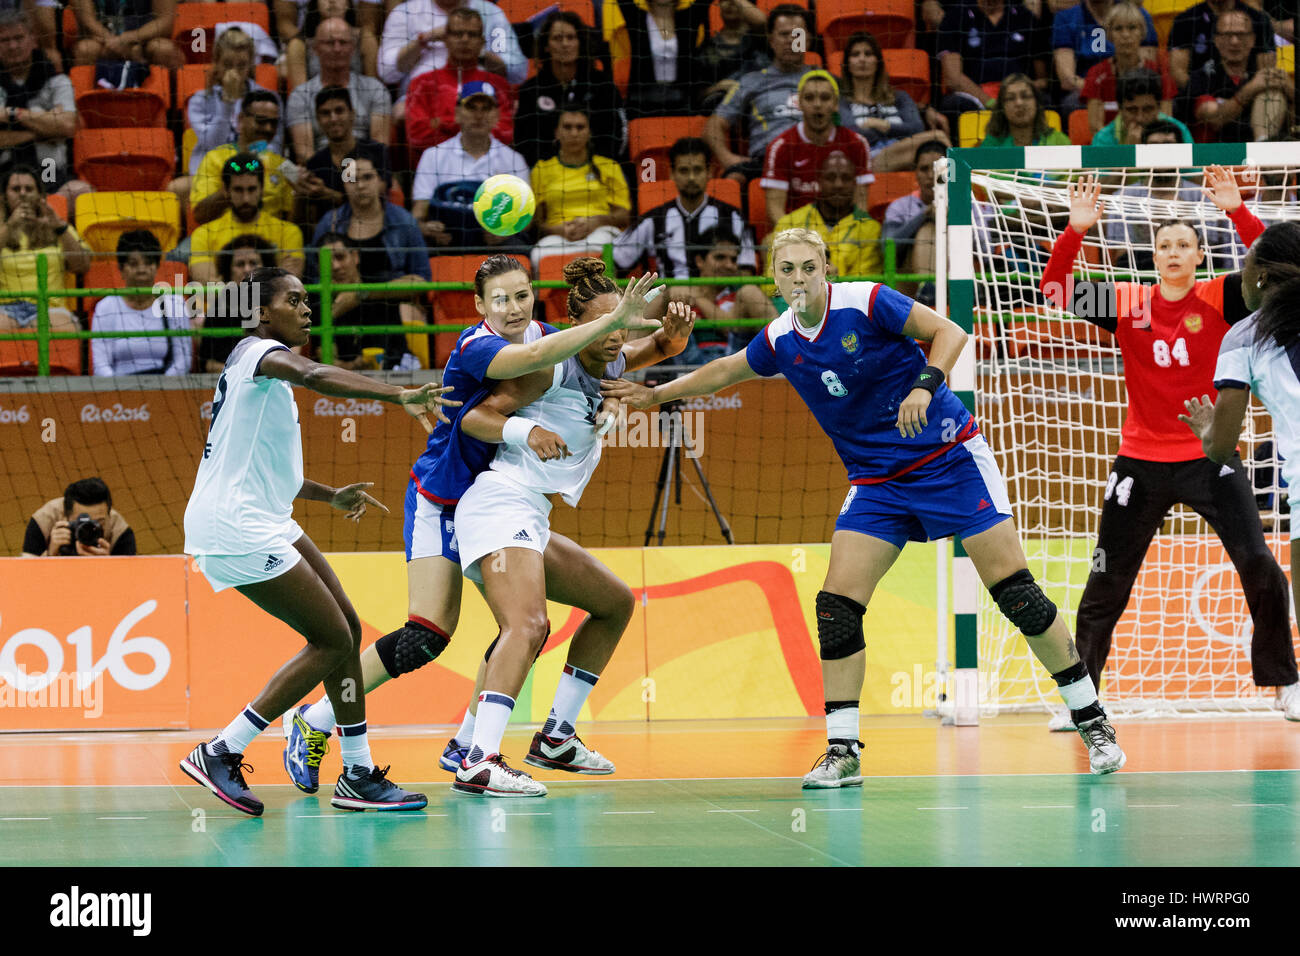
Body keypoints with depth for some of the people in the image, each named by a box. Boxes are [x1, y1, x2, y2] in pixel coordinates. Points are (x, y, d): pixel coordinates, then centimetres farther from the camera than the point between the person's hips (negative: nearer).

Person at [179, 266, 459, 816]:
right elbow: (314, 376, -35)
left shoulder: (259, 364, 21)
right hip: (235, 529, -10)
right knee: (332, 641, -9)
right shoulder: (261, 353, -11)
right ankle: (220, 755, -6)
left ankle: (358, 775, 11)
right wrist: (401, 396, -46)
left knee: (345, 629, 8)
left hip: (264, 523, 10)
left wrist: (329, 496, 31)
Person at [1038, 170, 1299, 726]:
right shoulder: (1128, 306, -1)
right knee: (1107, 582, 5)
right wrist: (1076, 230, -19)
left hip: (1209, 457, -1)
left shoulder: (1220, 300, -4)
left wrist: (1237, 211, -29)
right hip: (1142, 462, 1)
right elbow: (1055, 289, -5)